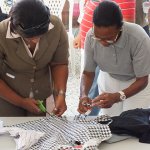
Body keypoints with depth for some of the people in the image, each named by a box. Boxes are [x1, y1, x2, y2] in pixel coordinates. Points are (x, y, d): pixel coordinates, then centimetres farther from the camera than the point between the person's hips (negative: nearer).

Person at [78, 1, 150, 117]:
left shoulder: (138, 39, -35)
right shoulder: (91, 37, -26)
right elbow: (88, 73, -12)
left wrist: (117, 97, -39)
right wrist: (84, 95, -31)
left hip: (136, 82, -2)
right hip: (109, 80, 3)